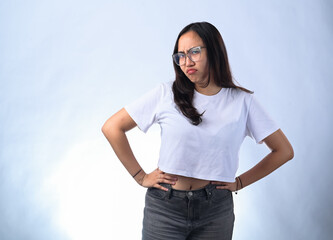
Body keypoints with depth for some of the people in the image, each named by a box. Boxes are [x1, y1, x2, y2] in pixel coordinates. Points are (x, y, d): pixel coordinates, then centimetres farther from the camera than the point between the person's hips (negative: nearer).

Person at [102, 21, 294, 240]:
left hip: (216, 209, 1)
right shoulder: (166, 94, -3)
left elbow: (284, 151, 5)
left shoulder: (243, 102, -1)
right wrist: (141, 177, -2)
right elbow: (112, 128, -1)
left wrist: (240, 182, 2)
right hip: (165, 207, 0)